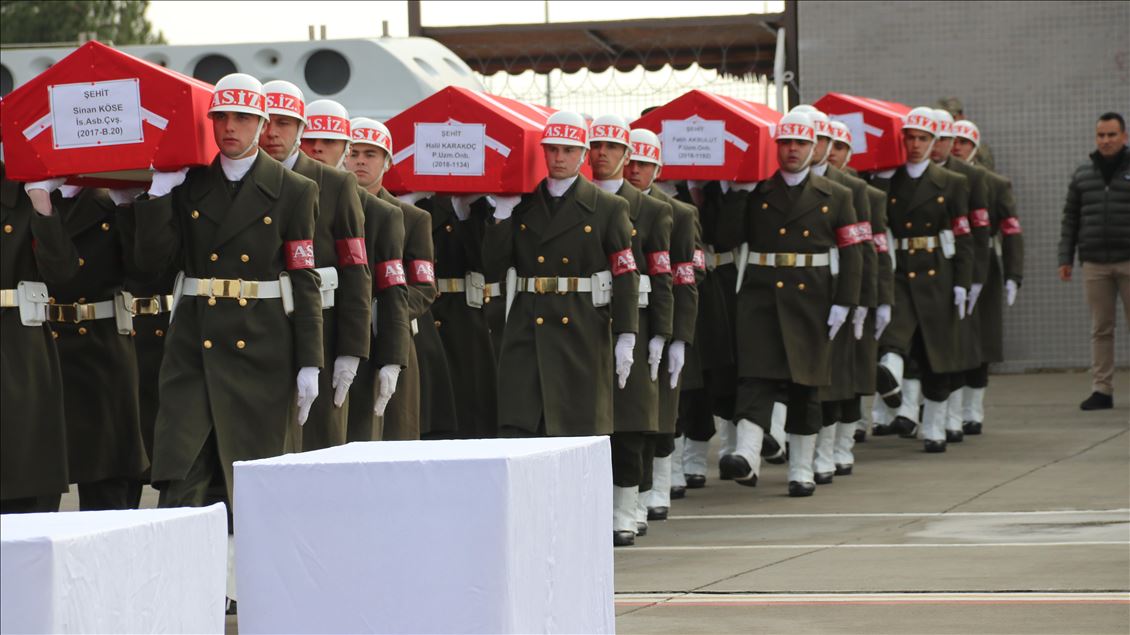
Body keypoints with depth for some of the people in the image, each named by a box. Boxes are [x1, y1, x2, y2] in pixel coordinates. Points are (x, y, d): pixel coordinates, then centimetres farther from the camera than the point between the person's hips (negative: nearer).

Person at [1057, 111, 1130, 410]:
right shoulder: (1082, 175, 12)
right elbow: (1070, 219, 15)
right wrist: (1065, 258, 9)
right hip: (1095, 264, 3)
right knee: (1100, 329, 4)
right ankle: (1101, 390, 7)